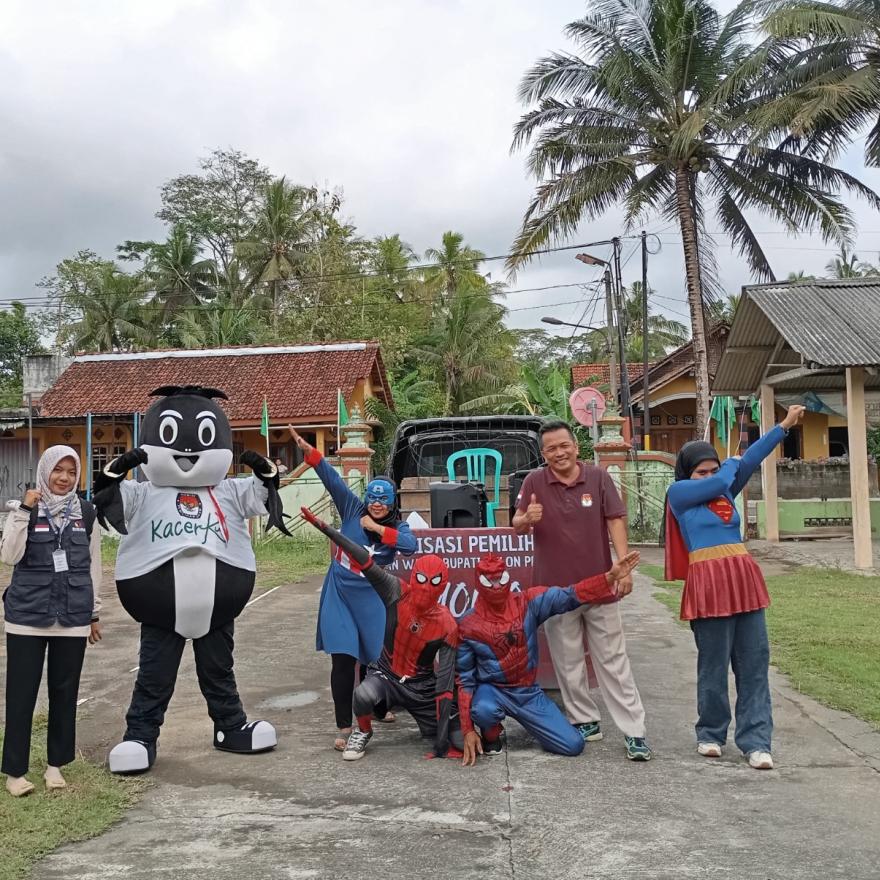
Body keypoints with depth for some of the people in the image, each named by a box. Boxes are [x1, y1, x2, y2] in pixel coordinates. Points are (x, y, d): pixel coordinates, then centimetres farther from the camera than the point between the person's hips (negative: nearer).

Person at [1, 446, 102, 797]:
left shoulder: (86, 513, 5)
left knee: (65, 691, 9)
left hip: (73, 616, 2)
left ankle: (55, 764, 22)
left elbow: (94, 564, 10)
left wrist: (95, 613, 10)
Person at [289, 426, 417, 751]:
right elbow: (332, 478, -13)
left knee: (373, 659, 11)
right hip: (339, 596, -1)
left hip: (370, 601, 1)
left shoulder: (398, 527, -2)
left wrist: (377, 528, -22)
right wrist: (308, 451, -23)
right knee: (342, 659, -7)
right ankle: (344, 727, -1)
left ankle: (377, 709, 38)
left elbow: (411, 545, -24)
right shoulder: (353, 509, -3)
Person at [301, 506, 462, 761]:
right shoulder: (397, 593, -14)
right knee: (363, 695, -37)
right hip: (386, 674, 0)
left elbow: (445, 678, -16)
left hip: (422, 687, 1)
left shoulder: (446, 625, -15)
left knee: (461, 741, -8)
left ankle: (432, 726, 28)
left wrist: (443, 730, -21)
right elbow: (366, 562, -23)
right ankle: (363, 732, -1)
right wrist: (324, 527, -30)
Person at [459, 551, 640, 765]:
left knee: (573, 745, -7)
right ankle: (491, 734, 0)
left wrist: (610, 578, -32)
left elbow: (567, 596, -17)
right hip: (492, 691, -2)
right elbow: (465, 679, -6)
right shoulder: (467, 625, -10)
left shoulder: (528, 603, -6)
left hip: (528, 693, 2)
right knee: (483, 710, -39)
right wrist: (468, 731, -11)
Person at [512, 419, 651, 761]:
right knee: (568, 661, 9)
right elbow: (517, 526, -2)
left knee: (613, 659, 3)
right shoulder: (534, 482, -1)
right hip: (556, 588, 1)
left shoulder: (598, 477, -1)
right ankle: (585, 721, 24)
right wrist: (526, 519, -27)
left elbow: (616, 521, 0)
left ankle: (634, 730, 7)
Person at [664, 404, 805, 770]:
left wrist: (785, 425, 4)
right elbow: (718, 484, -10)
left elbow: (752, 459, 11)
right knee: (714, 666, 2)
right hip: (709, 584, -6)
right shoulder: (678, 492, 1)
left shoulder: (725, 491, 17)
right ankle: (710, 734, 18)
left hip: (745, 579, 6)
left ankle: (755, 741, 4)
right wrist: (732, 463, 11)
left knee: (754, 664, 1)